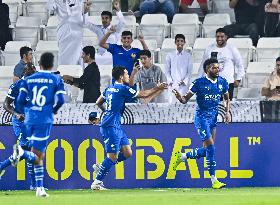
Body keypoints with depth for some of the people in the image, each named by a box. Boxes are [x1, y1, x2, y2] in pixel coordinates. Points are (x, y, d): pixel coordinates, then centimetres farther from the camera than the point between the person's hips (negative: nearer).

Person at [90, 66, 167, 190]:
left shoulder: (109, 89, 15)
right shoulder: (123, 89, -11)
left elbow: (98, 103, 24)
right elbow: (143, 95, -3)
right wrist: (157, 89, 8)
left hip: (116, 126, 9)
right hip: (110, 127, -9)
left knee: (127, 153, 7)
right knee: (113, 156, -9)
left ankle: (101, 168, 13)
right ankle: (97, 183, -5)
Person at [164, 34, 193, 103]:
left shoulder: (188, 55, 7)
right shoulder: (170, 55, 8)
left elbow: (190, 71, 6)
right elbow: (167, 70, 10)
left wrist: (185, 81, -6)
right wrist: (170, 81, -3)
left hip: (184, 85, -1)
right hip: (173, 85, 1)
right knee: (172, 102, -6)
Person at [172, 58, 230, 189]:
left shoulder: (222, 82, 4)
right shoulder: (199, 83, -11)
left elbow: (226, 98, 20)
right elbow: (186, 99, -7)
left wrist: (227, 112, 5)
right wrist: (179, 97, -29)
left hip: (213, 118, 6)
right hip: (201, 117, -6)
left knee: (206, 151, 6)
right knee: (210, 147, -14)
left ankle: (181, 156, 32)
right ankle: (214, 181, -11)